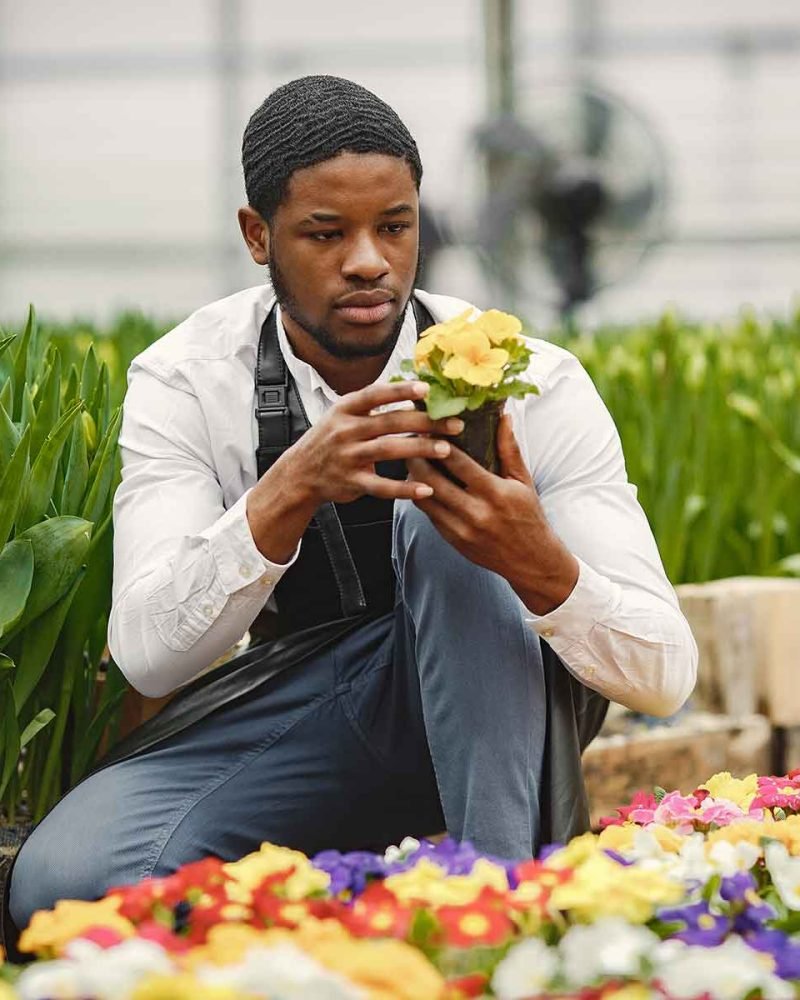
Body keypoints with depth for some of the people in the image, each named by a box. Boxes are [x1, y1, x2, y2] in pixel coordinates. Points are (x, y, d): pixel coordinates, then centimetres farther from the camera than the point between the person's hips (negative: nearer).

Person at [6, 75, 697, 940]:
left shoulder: (531, 381, -16)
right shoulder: (186, 382, -11)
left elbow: (665, 679, -19)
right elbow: (146, 654, -24)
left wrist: (539, 565, -41)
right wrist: (291, 489, -40)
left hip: (490, 710, -1)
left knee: (440, 516, -32)